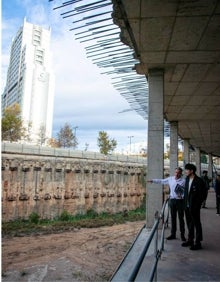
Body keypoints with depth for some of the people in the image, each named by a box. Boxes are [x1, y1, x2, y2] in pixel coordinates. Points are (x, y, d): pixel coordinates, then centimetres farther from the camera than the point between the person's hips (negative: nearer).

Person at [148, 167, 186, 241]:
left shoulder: (184, 181, -11)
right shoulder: (170, 179, 2)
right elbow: (161, 181, 13)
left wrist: (182, 196, -25)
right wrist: (153, 180, 13)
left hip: (180, 201, -4)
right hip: (172, 200, 4)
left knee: (181, 218, 5)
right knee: (173, 218, 12)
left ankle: (182, 235, 18)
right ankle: (173, 234, 22)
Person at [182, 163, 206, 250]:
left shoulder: (199, 181, -14)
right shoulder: (187, 179, 8)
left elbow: (203, 194, -13)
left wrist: (197, 205, -14)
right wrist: (185, 202, 8)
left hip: (194, 207, -7)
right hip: (187, 206, 7)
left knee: (197, 224, 5)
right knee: (189, 224, 17)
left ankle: (198, 243, 16)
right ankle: (190, 240, 30)